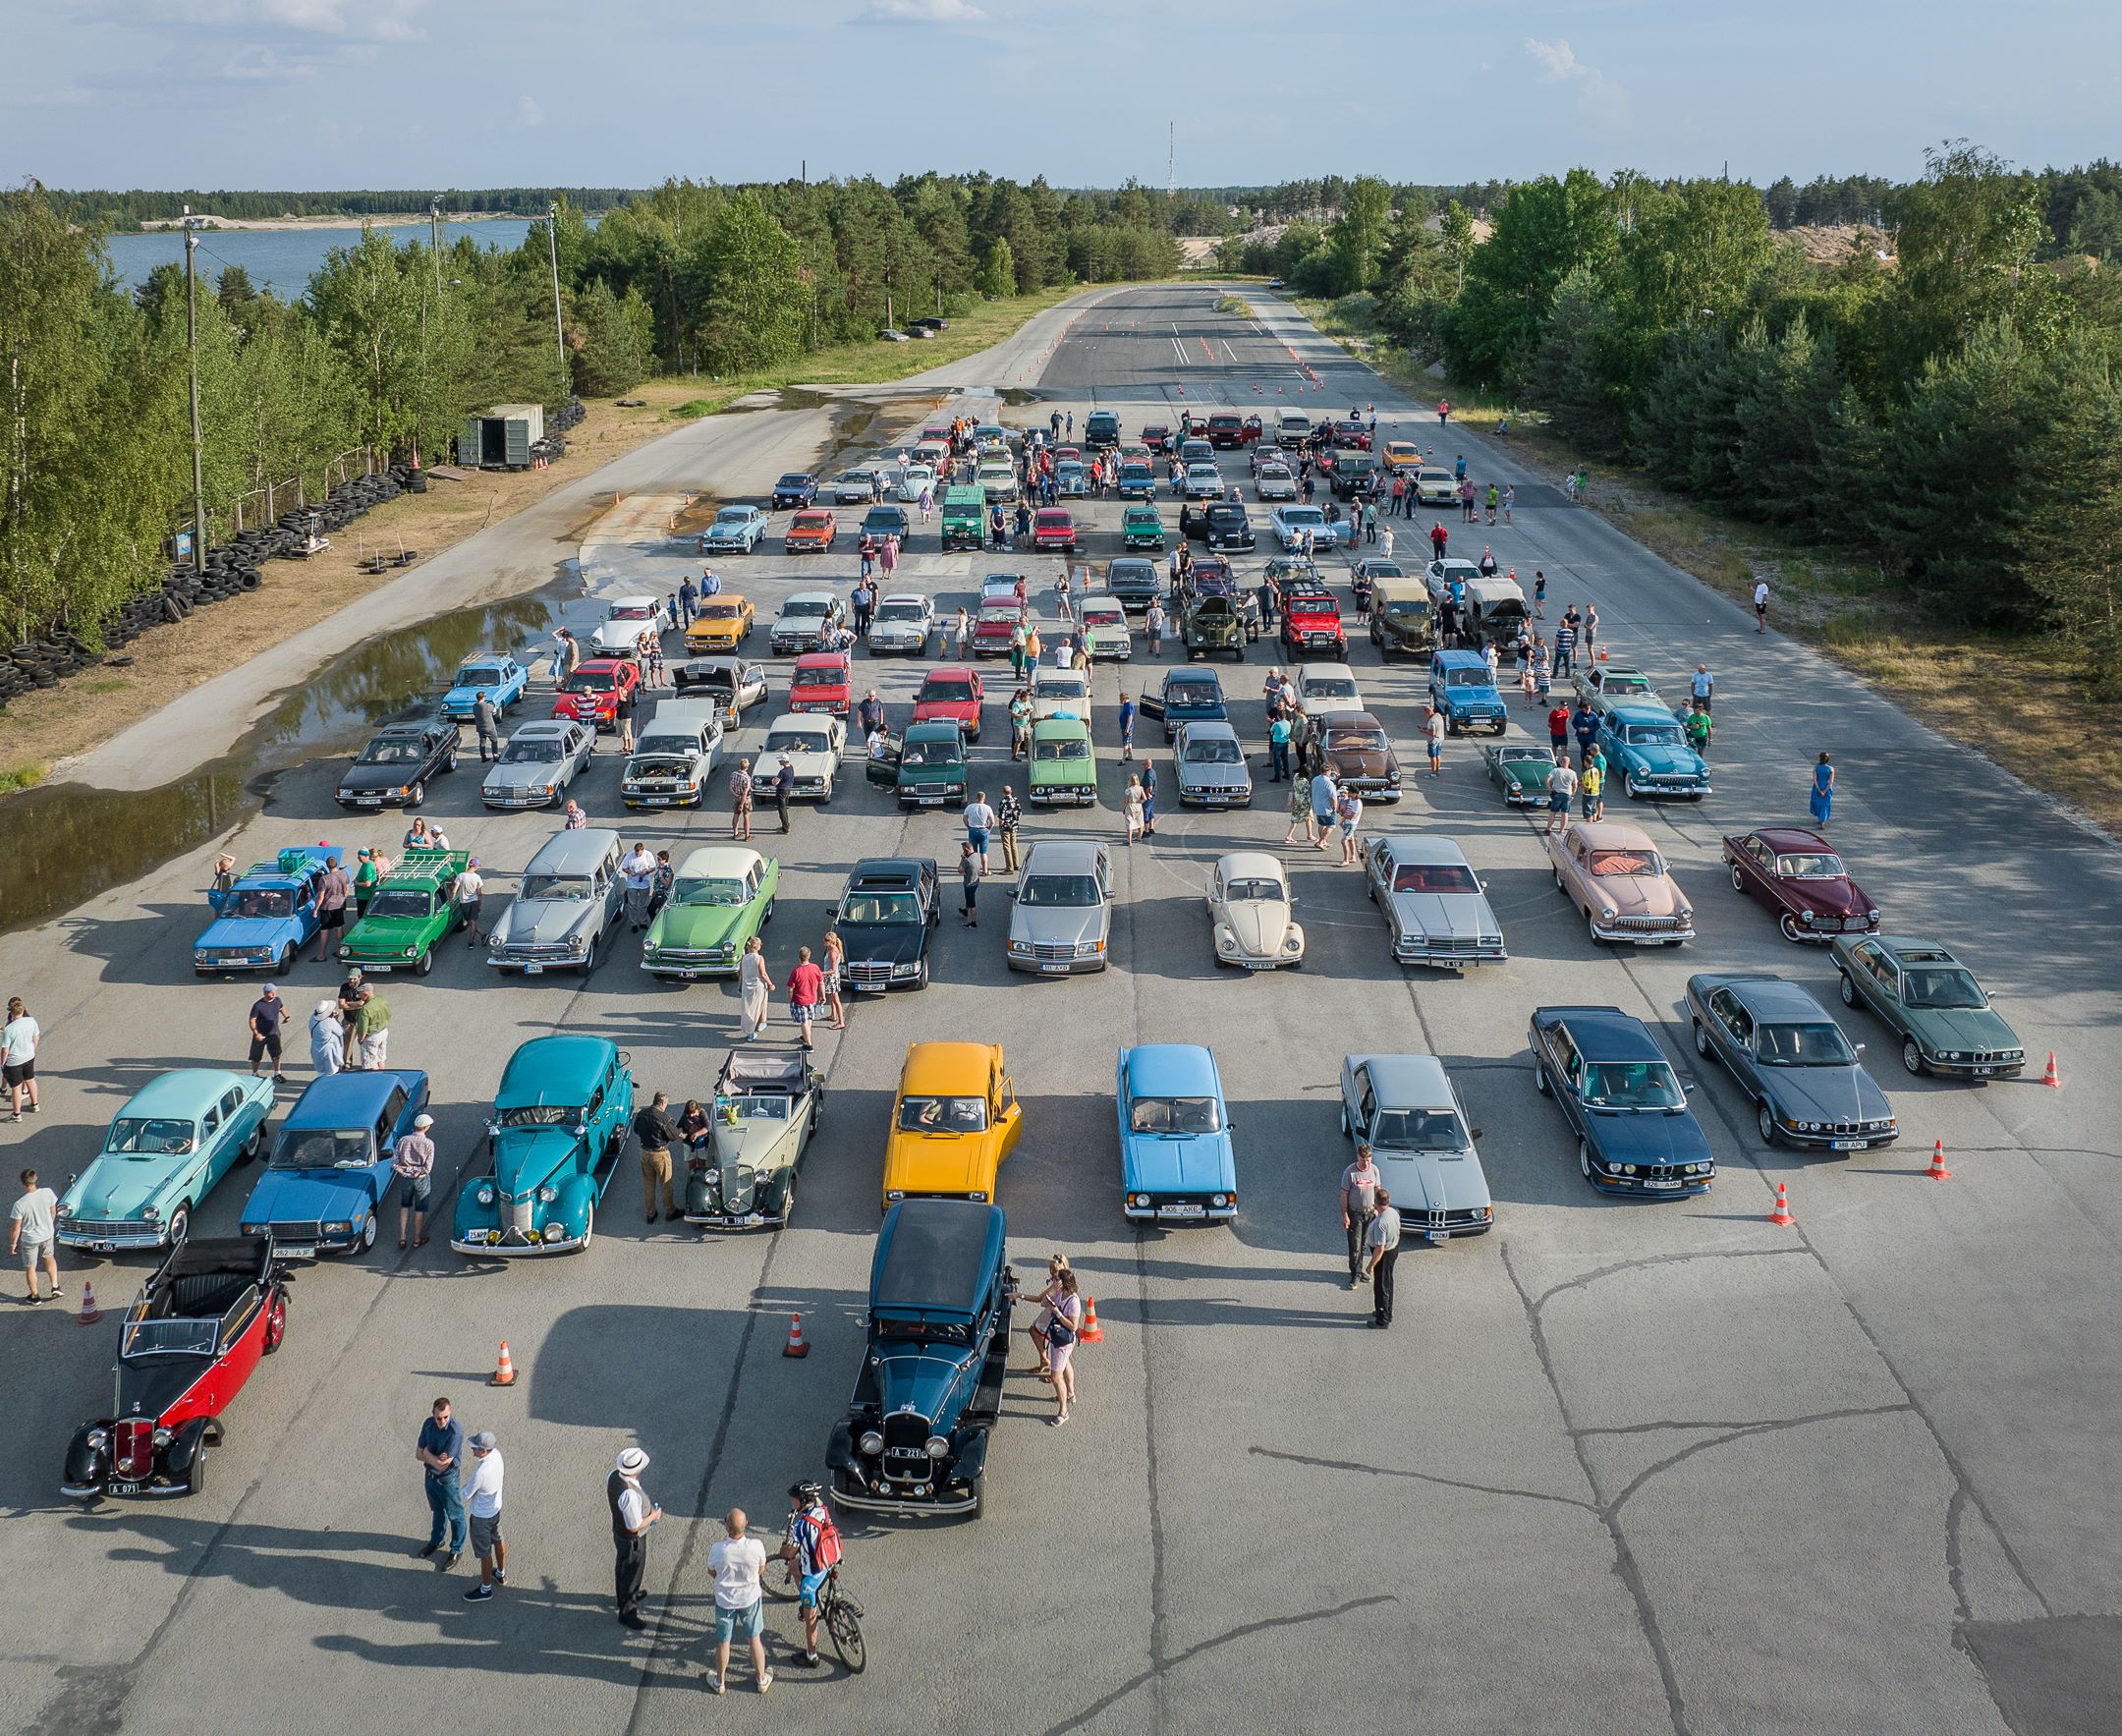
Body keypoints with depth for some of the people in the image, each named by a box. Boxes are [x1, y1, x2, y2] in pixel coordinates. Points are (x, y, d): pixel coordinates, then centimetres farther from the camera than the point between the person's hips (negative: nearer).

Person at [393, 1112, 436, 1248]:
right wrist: (414, 1169, -11)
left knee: (404, 1206, 23)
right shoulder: (428, 1143, -19)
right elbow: (427, 1168, -20)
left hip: (405, 1179, 3)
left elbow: (394, 1163, -12)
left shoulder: (403, 1140, -11)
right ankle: (417, 1239, 26)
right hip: (421, 1180, -3)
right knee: (420, 1210, 15)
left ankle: (401, 1237, 23)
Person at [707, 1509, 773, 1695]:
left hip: (725, 1601, 0)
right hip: (750, 1599, 0)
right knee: (754, 1639, 21)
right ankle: (762, 1679, 38)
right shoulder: (756, 1546, -28)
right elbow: (761, 1570, -7)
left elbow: (711, 1571, -7)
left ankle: (720, 1681, 40)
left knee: (723, 1642, 21)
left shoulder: (718, 1550, -30)